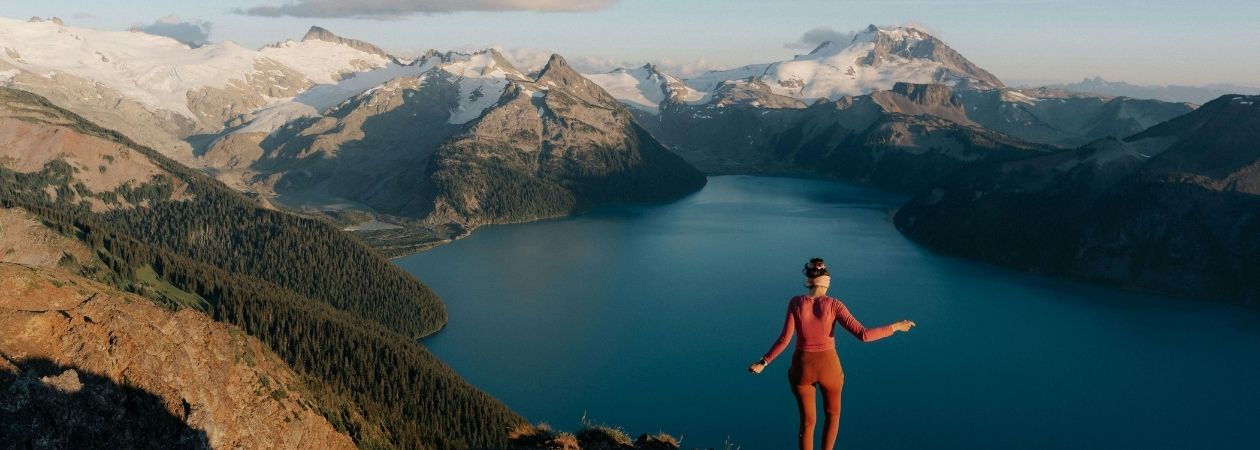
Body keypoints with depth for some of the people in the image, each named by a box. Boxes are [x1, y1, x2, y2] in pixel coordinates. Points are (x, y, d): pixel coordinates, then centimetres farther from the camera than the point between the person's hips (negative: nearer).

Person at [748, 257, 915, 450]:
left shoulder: (795, 303, -13)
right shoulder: (833, 305, -16)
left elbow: (784, 339, -15)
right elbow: (863, 334, -21)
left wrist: (763, 363, -5)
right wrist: (895, 327, -9)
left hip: (802, 367, 1)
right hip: (829, 366, -1)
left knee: (807, 421, 18)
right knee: (833, 414, 26)